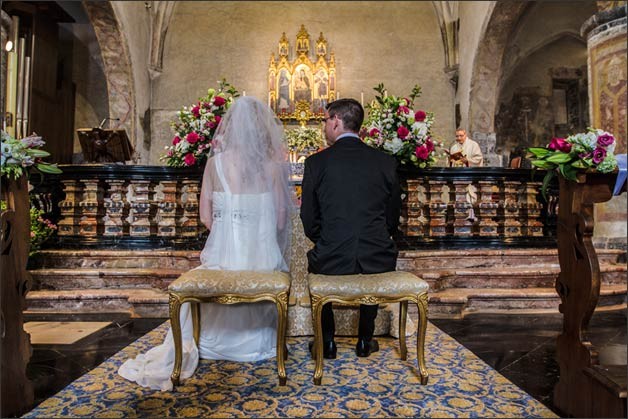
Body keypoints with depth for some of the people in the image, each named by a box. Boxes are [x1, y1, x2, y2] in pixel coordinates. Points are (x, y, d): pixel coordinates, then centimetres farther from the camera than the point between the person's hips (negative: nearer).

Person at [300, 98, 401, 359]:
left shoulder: (316, 162, -5)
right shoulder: (386, 161, 1)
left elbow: (309, 222, -1)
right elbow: (393, 219, 7)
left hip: (332, 260, -1)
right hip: (378, 259, 2)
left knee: (316, 262, 32)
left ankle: (327, 342, 33)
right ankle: (365, 341, 37)